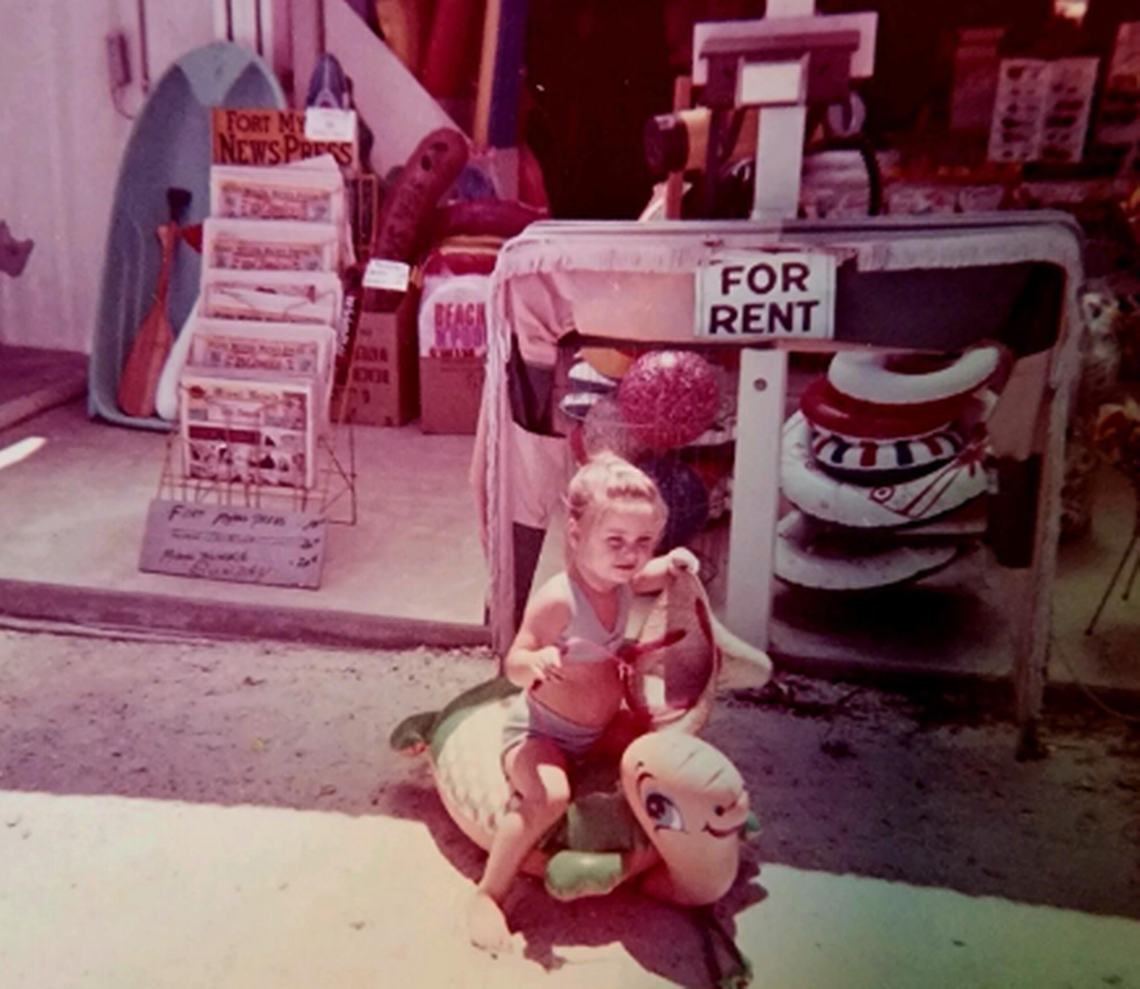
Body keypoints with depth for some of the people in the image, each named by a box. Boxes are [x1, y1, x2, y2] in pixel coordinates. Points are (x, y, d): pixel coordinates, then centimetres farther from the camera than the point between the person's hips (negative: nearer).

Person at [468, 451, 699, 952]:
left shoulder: (621, 580, -6)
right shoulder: (558, 598, -30)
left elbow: (644, 576, 17)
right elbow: (514, 663, -28)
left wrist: (672, 565, -5)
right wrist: (537, 662, -51)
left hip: (600, 729, 8)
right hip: (540, 731, -8)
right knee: (547, 795, -34)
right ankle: (487, 895, -19)